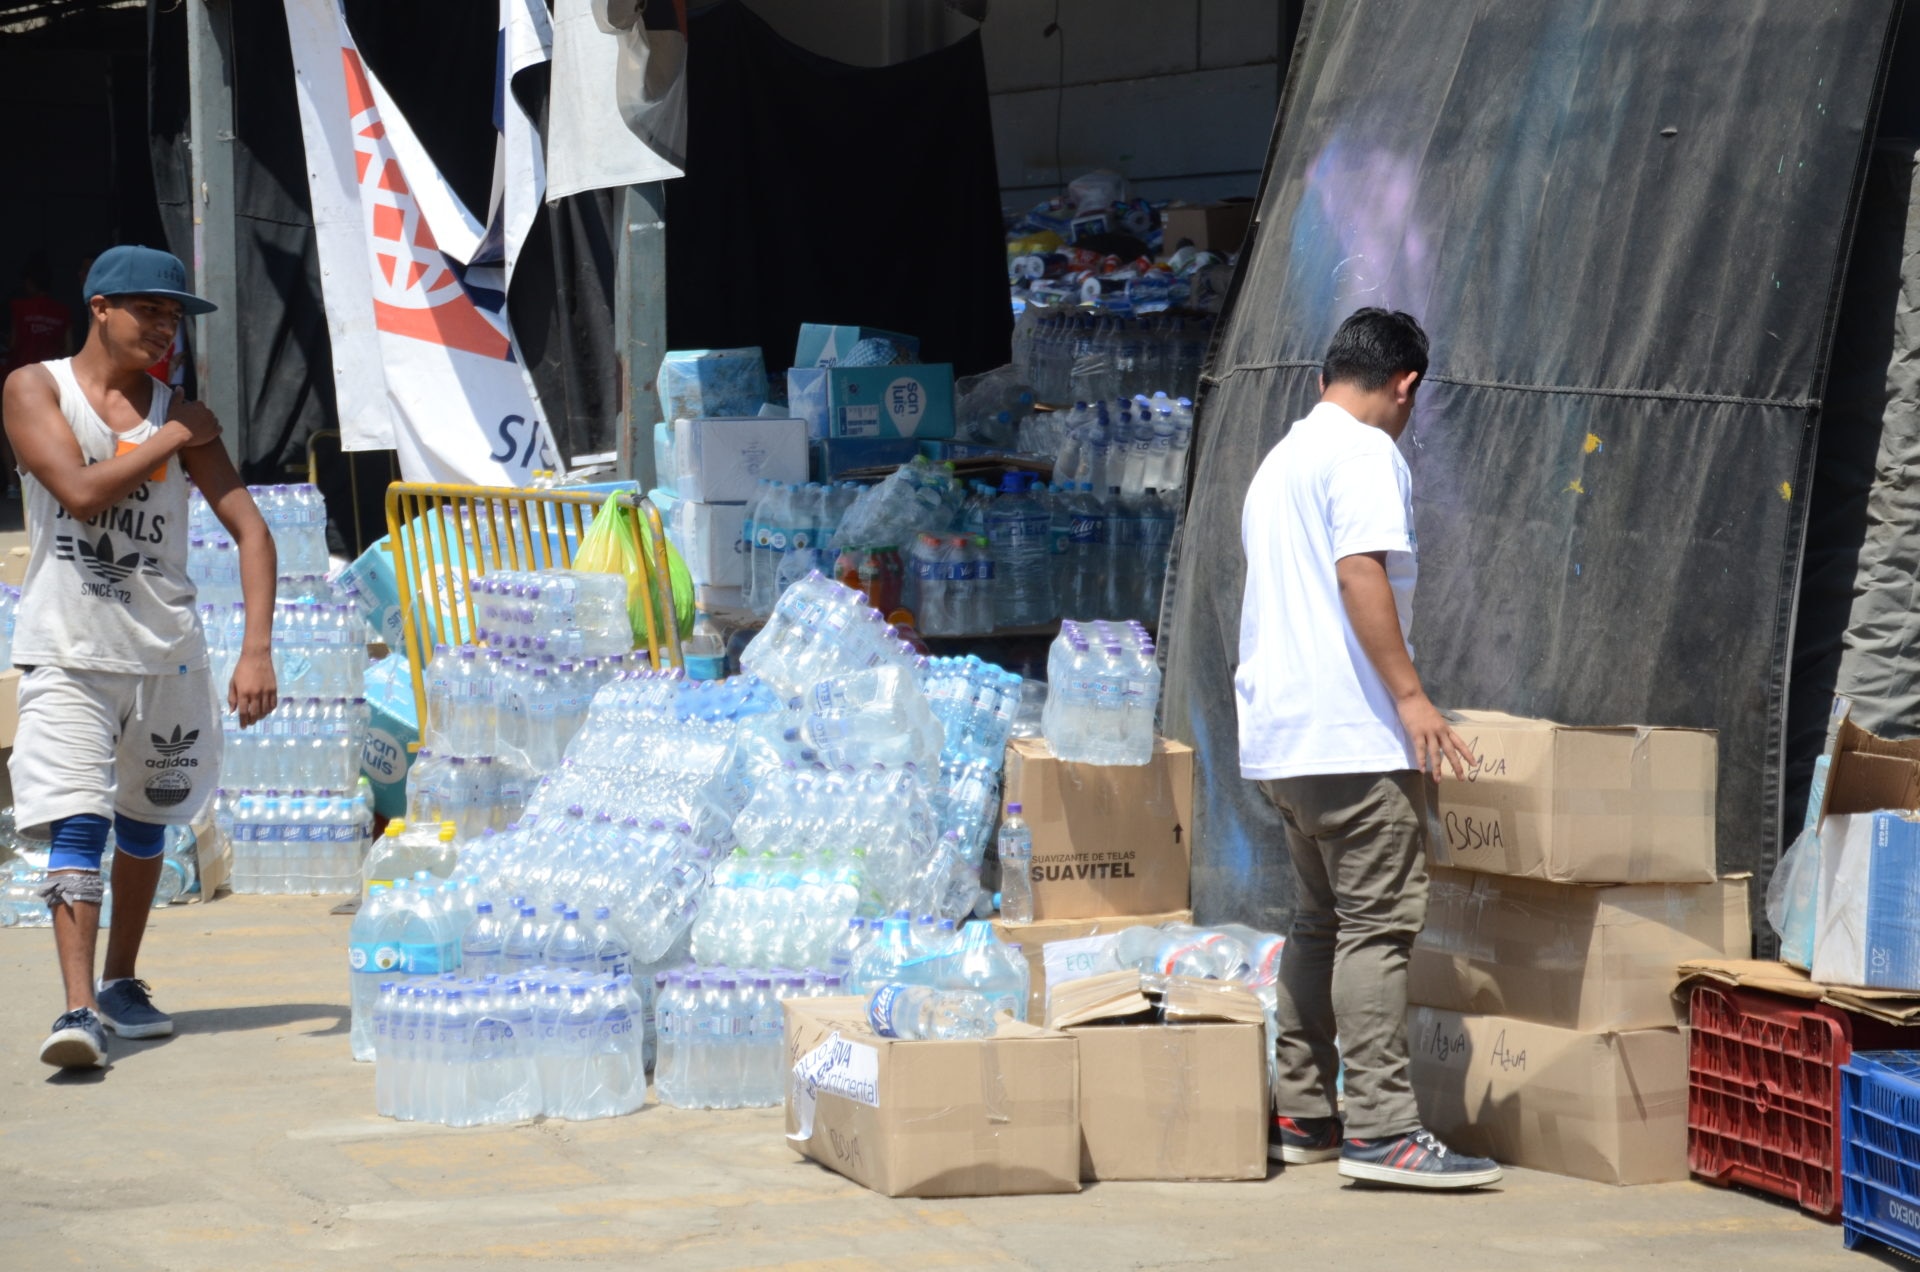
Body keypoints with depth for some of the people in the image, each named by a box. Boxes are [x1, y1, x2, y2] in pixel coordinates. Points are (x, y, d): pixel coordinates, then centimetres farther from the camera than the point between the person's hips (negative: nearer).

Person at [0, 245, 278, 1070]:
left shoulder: (181, 416, 3)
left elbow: (250, 530, -2)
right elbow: (80, 490, -19)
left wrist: (257, 649, -13)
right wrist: (170, 441, -9)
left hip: (166, 651, 4)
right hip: (66, 651, -4)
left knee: (145, 821, 16)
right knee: (74, 823, -16)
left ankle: (122, 982, 33)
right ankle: (78, 1007, -23)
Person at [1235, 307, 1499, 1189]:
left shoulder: (1280, 461, 22)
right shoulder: (1365, 453, -8)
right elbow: (1360, 572, -20)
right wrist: (1410, 695, -22)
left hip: (1280, 735, 10)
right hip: (1351, 733, -10)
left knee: (1318, 923, 14)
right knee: (1379, 924, -10)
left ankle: (1301, 1116, 16)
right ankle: (1382, 1129, -14)